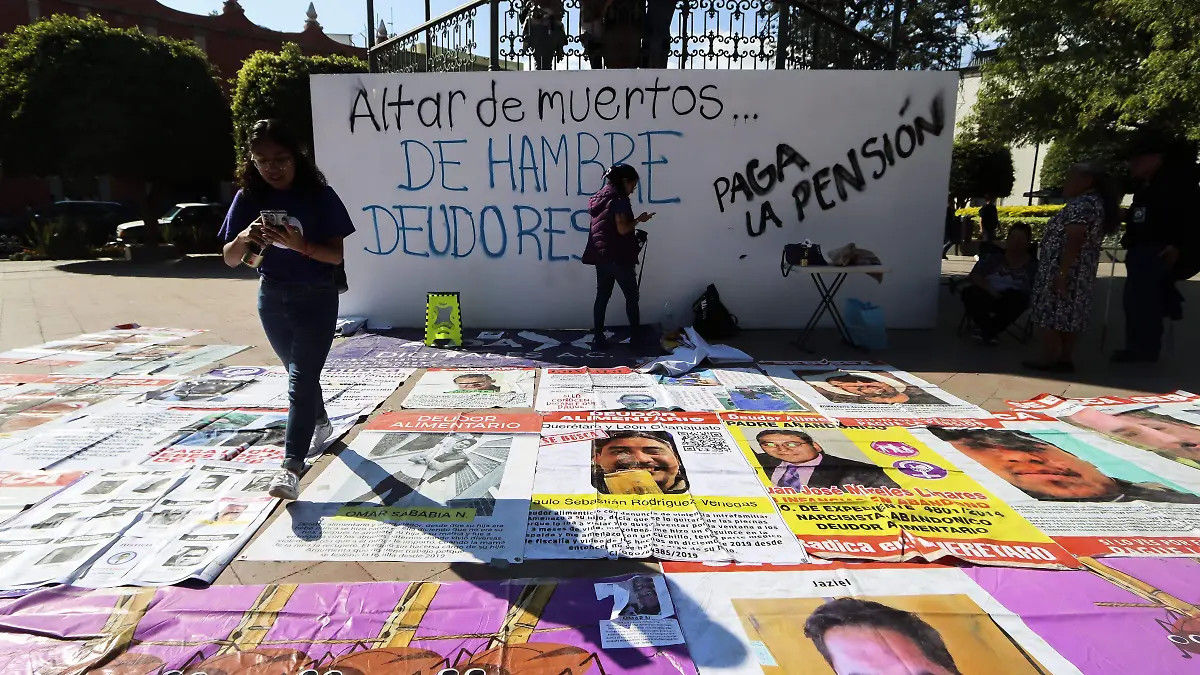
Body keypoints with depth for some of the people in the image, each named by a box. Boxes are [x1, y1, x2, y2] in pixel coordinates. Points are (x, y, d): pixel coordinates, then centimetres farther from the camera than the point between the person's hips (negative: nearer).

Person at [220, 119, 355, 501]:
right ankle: (321, 423, 45)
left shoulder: (319, 196, -11)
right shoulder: (248, 199, -2)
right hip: (272, 299, 5)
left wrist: (300, 244, -29)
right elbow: (230, 259, -1)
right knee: (300, 373, 20)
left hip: (316, 298, -4)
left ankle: (292, 467, -13)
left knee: (302, 378, -11)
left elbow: (336, 255, -12)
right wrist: (244, 238, -23)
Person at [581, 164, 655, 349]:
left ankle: (598, 338, 7)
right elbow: (622, 229, -19)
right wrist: (639, 220, -3)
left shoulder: (599, 197, 14)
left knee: (602, 297, 8)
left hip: (601, 255, 8)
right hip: (618, 257, -8)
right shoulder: (618, 198, -12)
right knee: (631, 297, 4)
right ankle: (637, 337, 10)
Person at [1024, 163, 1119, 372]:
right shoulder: (1095, 203, 17)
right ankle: (1064, 359, 15)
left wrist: (1061, 273, -26)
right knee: (1067, 315, 11)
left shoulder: (1081, 205, -16)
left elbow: (1073, 241, -24)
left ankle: (1049, 360, -4)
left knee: (1051, 314, -6)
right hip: (1079, 272, 10)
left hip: (1062, 271, -10)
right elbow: (1082, 240, 17)